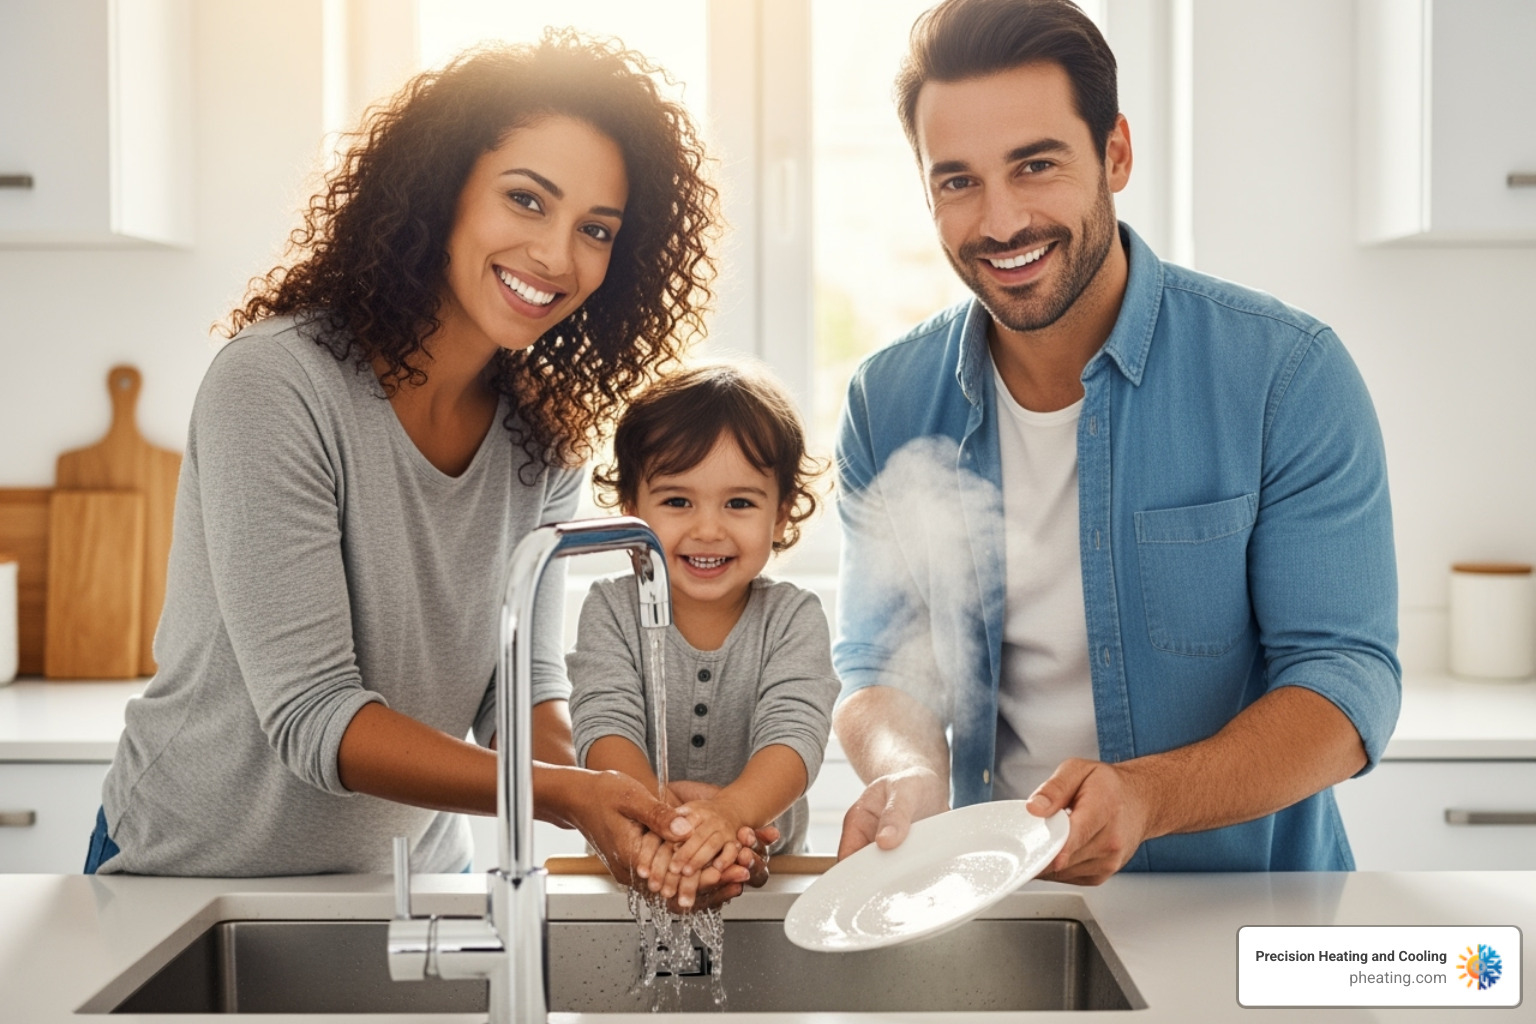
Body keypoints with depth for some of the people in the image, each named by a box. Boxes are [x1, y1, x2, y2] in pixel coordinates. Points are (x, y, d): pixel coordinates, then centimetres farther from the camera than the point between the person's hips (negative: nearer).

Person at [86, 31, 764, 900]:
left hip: (420, 876, 4)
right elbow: (310, 718, -26)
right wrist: (566, 796, -34)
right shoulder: (276, 386, -22)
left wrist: (620, 814, -24)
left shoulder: (547, 437, -4)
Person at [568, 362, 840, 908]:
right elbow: (605, 724, -13)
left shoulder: (794, 619, -1)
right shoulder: (611, 611, 2)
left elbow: (794, 734, -16)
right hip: (633, 864, 0)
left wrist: (731, 810, -36)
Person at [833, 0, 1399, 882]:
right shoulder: (889, 404, -2)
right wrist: (909, 775, -21)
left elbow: (1349, 678, -14)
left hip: (1247, 905, -1)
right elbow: (880, 669, 3)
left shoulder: (1289, 374, -12)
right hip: (997, 909, 2)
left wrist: (1146, 797, -32)